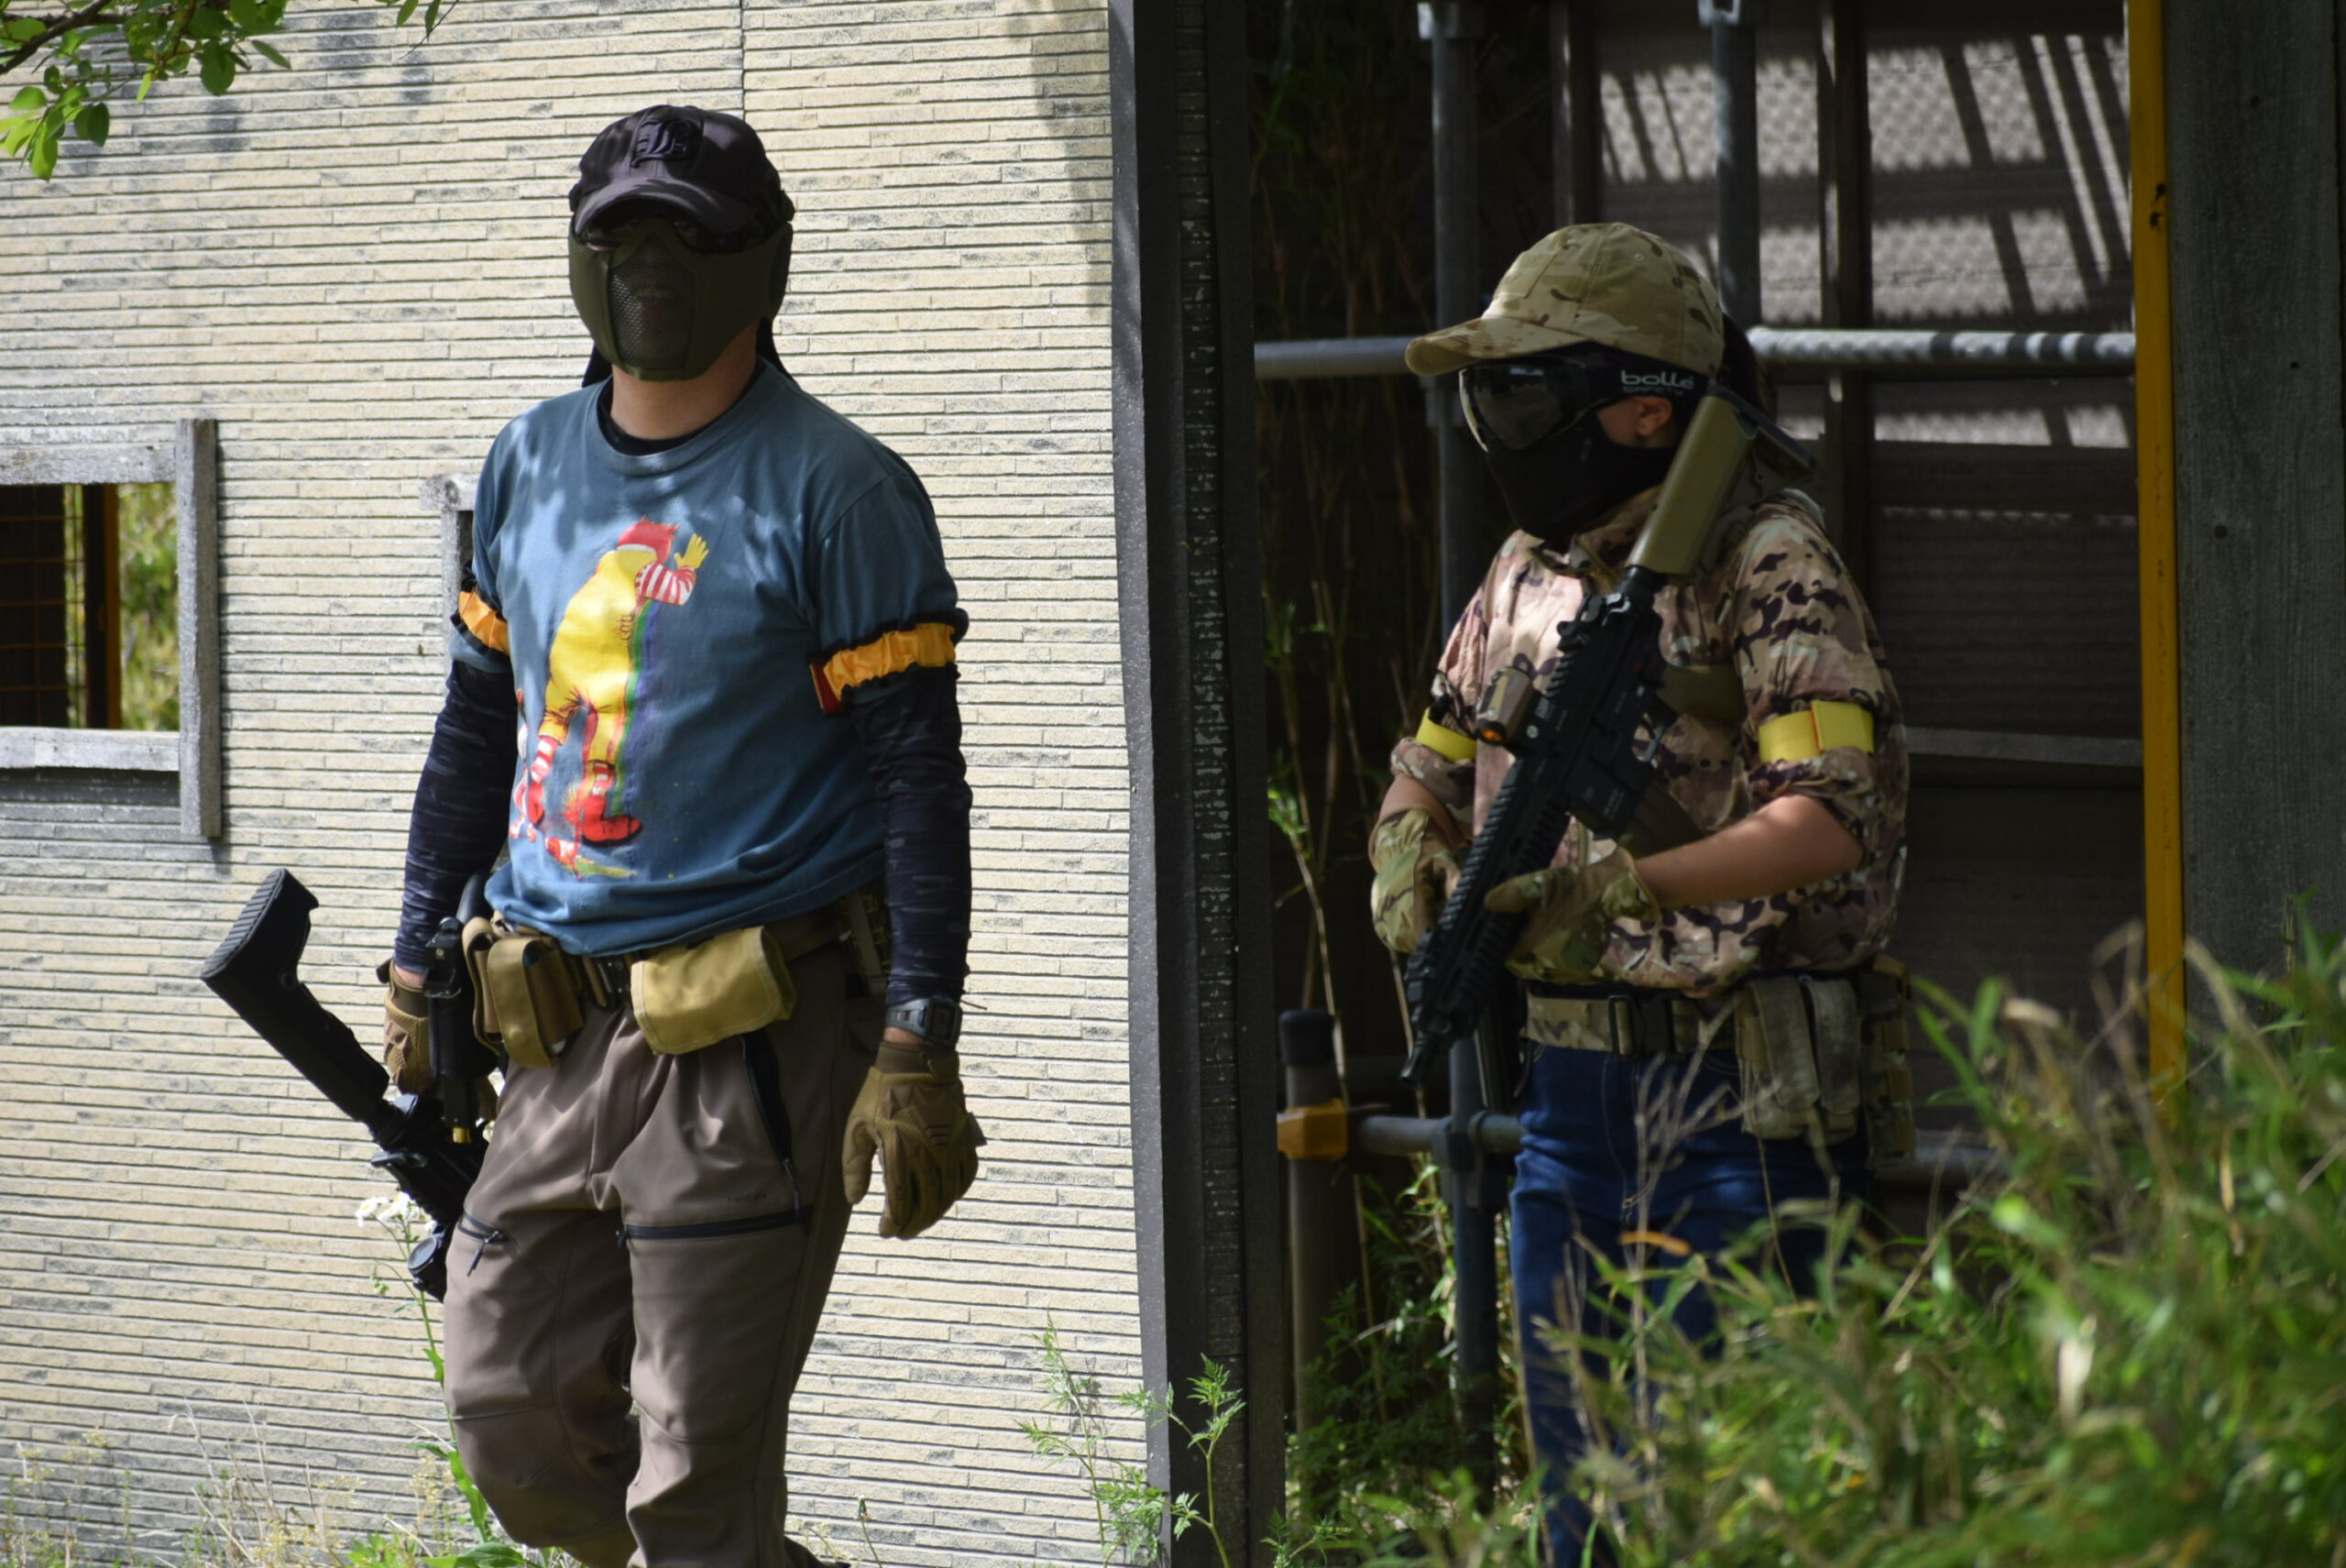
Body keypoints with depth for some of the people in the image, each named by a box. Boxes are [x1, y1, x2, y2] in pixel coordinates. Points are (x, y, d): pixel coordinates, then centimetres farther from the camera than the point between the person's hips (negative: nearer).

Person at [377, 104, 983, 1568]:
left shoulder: (834, 490, -7)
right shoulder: (532, 465, 12)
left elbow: (918, 775, -11)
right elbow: (479, 724, 23)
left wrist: (919, 1051, -18)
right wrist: (418, 962, 21)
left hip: (761, 1034, -7)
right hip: (566, 1033, 7)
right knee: (516, 1421, 8)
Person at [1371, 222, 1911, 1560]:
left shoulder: (1765, 562, -11)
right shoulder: (1526, 577, 14)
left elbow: (1833, 814, -21)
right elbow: (1430, 777, 23)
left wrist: (1627, 885, -33)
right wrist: (1417, 871, 0)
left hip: (1741, 1098, -8)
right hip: (1568, 1085, 8)